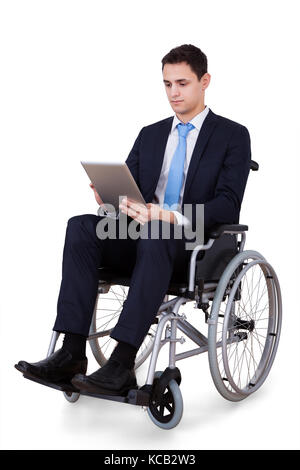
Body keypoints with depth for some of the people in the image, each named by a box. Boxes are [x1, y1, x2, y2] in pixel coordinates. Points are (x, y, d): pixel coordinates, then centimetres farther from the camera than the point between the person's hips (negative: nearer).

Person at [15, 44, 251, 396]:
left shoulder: (233, 136, 4)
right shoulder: (150, 134, 21)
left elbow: (227, 205, -9)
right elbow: (128, 190, 13)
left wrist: (170, 216, -26)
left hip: (196, 245, -5)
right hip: (143, 236, 5)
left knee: (154, 236, -39)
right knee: (81, 226, -23)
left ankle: (122, 366, -40)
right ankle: (71, 355, -29)